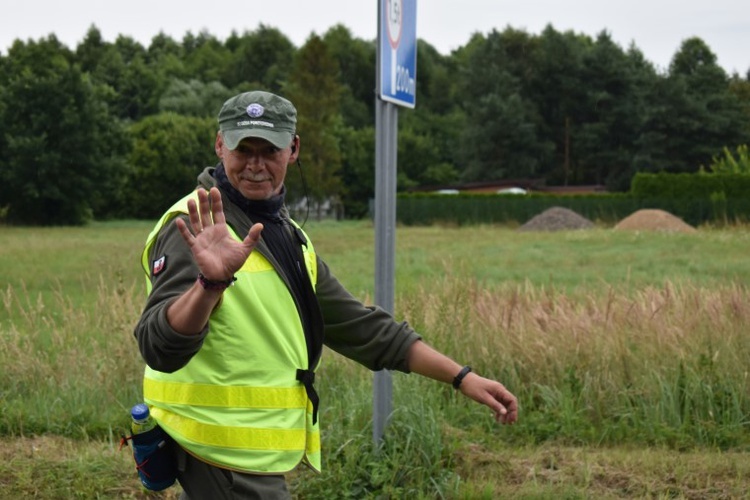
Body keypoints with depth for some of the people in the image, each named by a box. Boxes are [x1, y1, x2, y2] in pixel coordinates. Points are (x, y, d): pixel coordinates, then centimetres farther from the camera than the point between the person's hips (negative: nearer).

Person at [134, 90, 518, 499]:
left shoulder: (288, 236, 13)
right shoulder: (198, 230, -14)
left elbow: (361, 327, 17)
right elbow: (160, 347, -27)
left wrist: (462, 377, 11)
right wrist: (210, 281, -46)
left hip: (261, 457, 9)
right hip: (229, 460, -8)